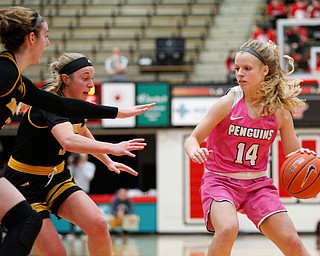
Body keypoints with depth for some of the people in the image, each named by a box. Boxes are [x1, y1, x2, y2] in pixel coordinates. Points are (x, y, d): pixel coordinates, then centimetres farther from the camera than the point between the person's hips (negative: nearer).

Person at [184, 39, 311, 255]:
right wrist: (195, 152, -33)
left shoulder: (280, 110, -3)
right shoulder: (229, 103, -11)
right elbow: (193, 138, -9)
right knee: (228, 229, -33)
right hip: (220, 181, -3)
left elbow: (295, 155, 5)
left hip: (257, 184, 3)